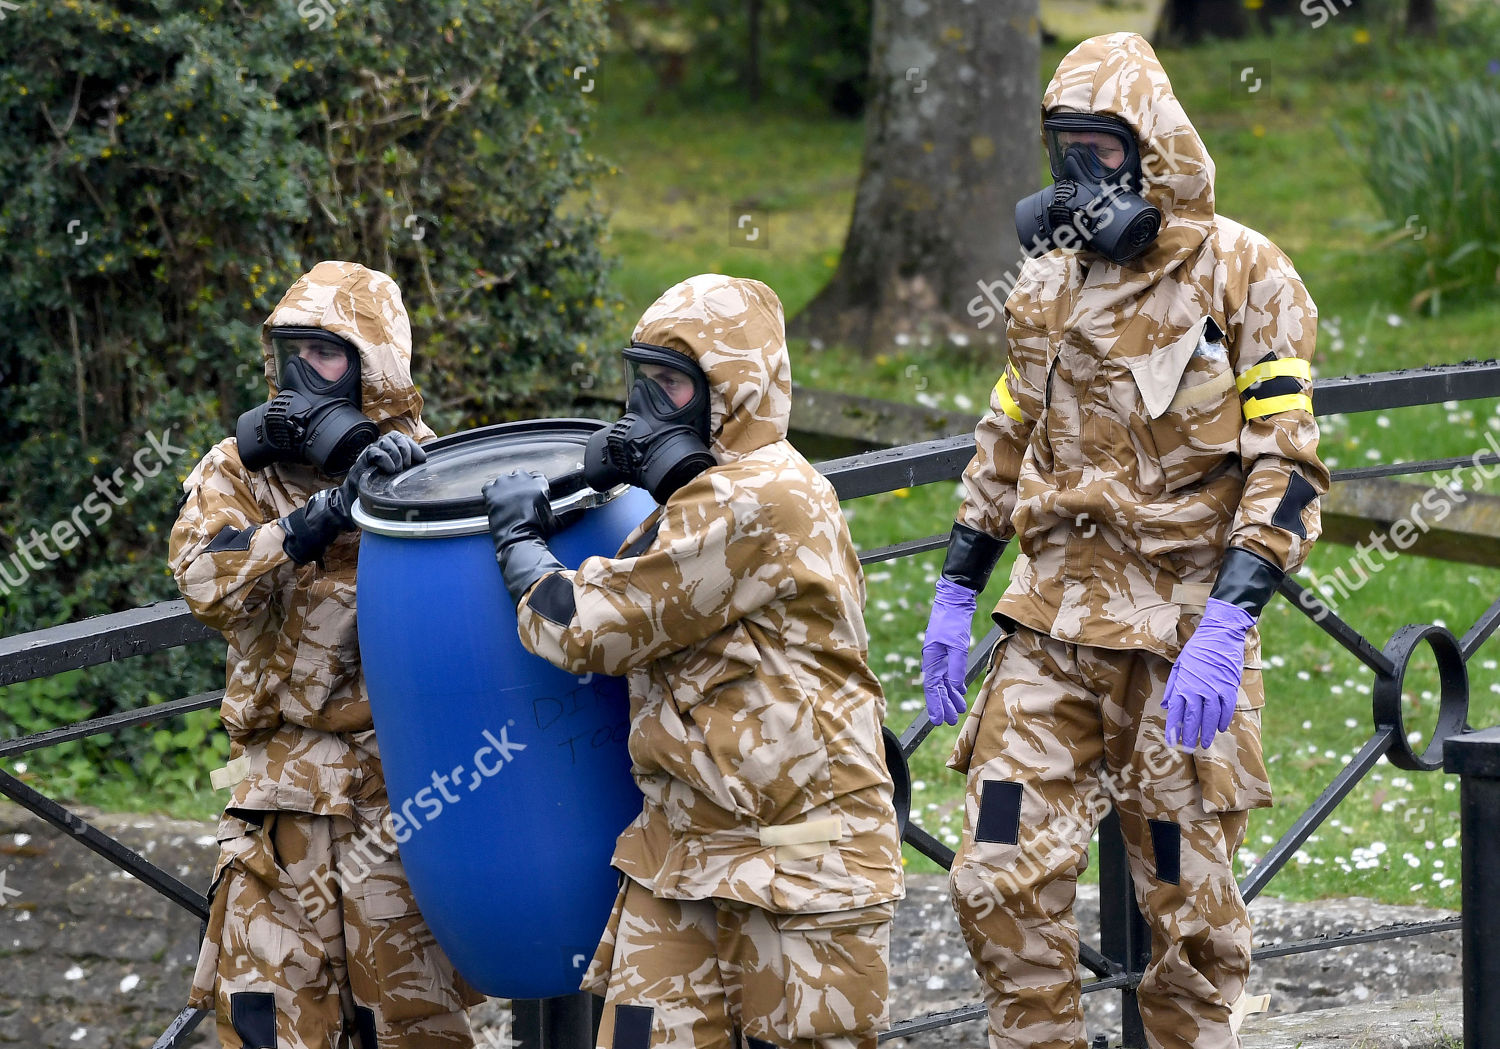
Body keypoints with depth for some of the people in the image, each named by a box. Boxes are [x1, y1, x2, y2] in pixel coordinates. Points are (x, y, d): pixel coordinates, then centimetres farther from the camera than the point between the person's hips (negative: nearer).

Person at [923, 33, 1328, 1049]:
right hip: (1054, 621, 5)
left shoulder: (1243, 276, -7)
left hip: (1182, 628, -5)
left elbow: (1285, 467, -12)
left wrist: (1225, 628, -21)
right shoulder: (1050, 283, 12)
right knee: (1000, 879, -2)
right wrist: (955, 593, 16)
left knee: (1190, 900, 2)